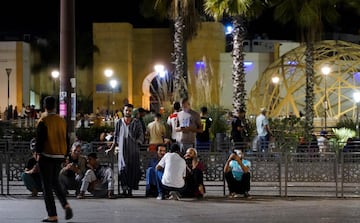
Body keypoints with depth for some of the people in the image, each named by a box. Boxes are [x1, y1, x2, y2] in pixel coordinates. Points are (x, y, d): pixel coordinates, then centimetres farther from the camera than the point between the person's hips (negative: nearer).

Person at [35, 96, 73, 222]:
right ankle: (65, 205, 2)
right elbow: (66, 139, 11)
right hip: (59, 157, 6)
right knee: (55, 182, 22)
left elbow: (39, 139, -13)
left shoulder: (43, 121, -11)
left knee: (47, 186, 1)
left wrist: (38, 154, -2)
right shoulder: (62, 121, 6)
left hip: (46, 157, -6)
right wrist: (65, 154, 19)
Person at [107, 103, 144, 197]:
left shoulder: (136, 122, 7)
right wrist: (111, 148, 18)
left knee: (133, 170, -1)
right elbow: (116, 137, 20)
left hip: (133, 150, -1)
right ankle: (124, 188, -20)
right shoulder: (119, 123, 13)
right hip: (122, 150, 1)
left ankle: (130, 189, 8)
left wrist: (137, 143, -9)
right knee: (123, 168, -16)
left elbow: (141, 136, 6)